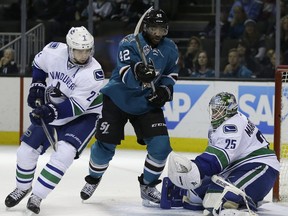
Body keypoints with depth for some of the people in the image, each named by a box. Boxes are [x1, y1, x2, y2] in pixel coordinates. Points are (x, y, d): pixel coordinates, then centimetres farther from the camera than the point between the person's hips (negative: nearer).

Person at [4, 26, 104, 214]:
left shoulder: (93, 73, -30)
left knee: (64, 153, -26)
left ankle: (37, 196, -16)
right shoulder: (53, 51, -19)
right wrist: (37, 86, -3)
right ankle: (23, 188, 32)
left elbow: (77, 106, -30)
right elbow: (39, 64, 6)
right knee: (27, 149, 4)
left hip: (83, 115, -5)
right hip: (51, 109, 5)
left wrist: (53, 112, -40)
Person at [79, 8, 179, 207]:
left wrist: (165, 90, -5)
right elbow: (126, 75, -30)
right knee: (106, 144, -2)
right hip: (118, 99, -3)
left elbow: (171, 74, 13)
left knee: (160, 145, -11)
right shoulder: (130, 43, -18)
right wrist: (137, 72, -52)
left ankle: (148, 185, 10)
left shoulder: (170, 49, -4)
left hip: (147, 103, 3)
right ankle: (93, 179, 26)